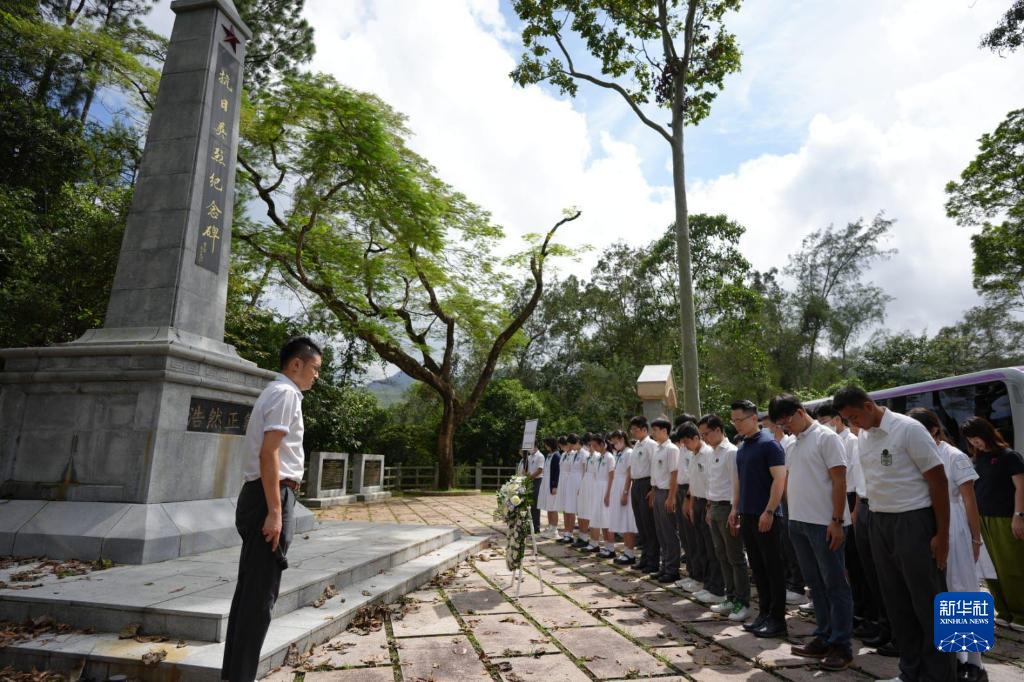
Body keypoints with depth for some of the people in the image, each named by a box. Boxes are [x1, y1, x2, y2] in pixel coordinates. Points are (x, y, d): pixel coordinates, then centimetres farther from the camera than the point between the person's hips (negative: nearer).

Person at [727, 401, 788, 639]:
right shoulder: (742, 447, 12)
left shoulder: (768, 444, -12)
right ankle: (764, 613, 23)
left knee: (773, 567, 2)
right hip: (747, 514, 8)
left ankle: (777, 619, 11)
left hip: (766, 516, -8)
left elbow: (779, 479, -17)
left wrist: (769, 511, -20)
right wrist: (735, 508, 14)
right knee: (757, 568, 13)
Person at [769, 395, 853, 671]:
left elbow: (839, 482, -13)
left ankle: (841, 645, 13)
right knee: (815, 583, 15)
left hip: (824, 524, -7)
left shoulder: (827, 438, -9)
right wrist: (794, 513, 13)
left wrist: (837, 521, -15)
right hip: (798, 523, 7)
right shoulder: (791, 446, 12)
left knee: (835, 584, 3)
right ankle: (823, 638, 26)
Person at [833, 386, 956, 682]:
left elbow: (938, 481, -11)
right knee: (896, 602, 14)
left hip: (913, 521, -7)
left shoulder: (908, 429, -13)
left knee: (928, 603, 3)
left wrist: (942, 534, -11)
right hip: (879, 523, 7)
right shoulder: (863, 438, 7)